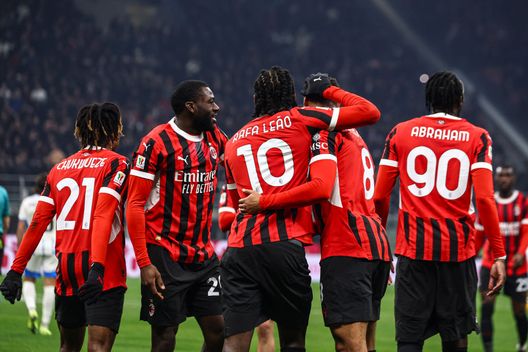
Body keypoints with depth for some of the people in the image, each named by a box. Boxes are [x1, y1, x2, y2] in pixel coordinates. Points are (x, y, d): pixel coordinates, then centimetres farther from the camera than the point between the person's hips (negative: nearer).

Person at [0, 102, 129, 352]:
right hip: (103, 273, -5)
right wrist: (97, 267, -25)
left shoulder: (60, 168, 14)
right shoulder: (116, 163, -2)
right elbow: (103, 217, -16)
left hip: (66, 268, 5)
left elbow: (38, 223, 10)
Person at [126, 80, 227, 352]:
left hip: (204, 255, 6)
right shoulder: (156, 142, -10)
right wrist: (144, 263, -18)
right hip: (165, 257, -6)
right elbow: (135, 205, -12)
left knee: (218, 330, 2)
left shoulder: (215, 139, 9)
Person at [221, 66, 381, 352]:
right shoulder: (300, 119, 5)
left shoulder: (234, 143, 19)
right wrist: (328, 90, 21)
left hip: (239, 249, 3)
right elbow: (370, 112, 7)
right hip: (284, 245, -3)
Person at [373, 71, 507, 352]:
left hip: (413, 248, 0)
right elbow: (484, 199, -8)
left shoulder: (400, 133, 5)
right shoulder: (476, 137, 2)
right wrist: (498, 255, -6)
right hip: (459, 250, 0)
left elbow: (380, 196, 4)